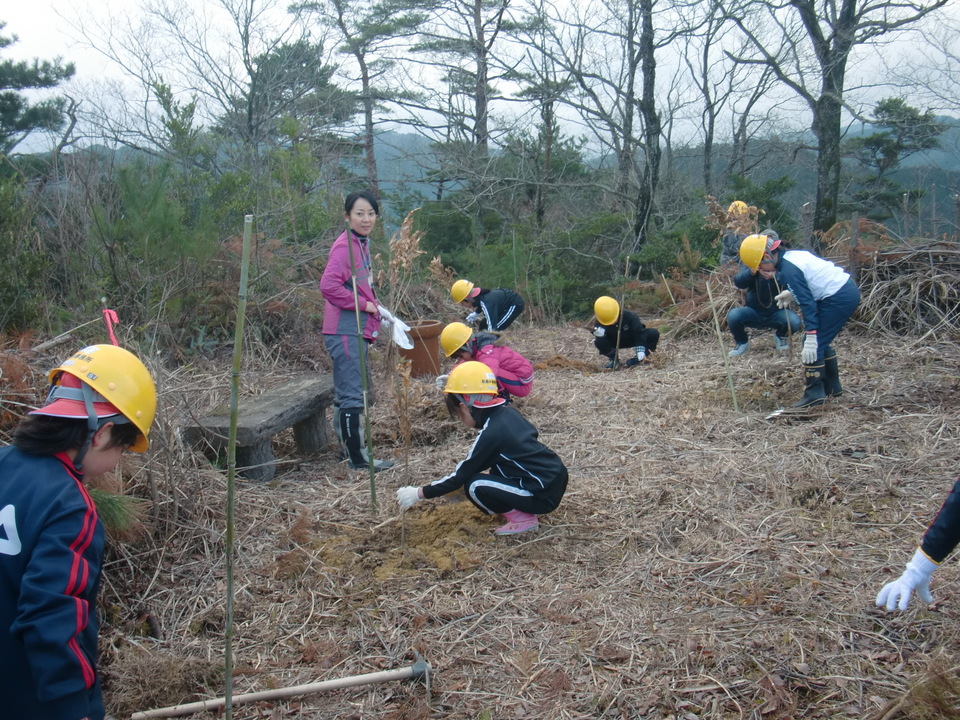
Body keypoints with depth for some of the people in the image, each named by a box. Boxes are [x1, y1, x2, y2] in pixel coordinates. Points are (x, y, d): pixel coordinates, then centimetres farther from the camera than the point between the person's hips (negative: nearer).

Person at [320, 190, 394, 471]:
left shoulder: (360, 244, 16)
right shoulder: (344, 245, -14)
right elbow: (328, 286, -25)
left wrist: (376, 310, 10)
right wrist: (364, 305, -17)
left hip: (357, 331, 10)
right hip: (345, 332, -10)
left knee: (349, 393, 17)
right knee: (353, 395, -5)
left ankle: (350, 448, 28)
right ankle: (358, 458, 2)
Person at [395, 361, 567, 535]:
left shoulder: (490, 434, -18)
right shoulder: (508, 412, 4)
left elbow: (460, 477, -11)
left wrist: (418, 494, -3)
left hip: (545, 496, -9)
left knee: (474, 486, -12)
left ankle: (522, 519, -3)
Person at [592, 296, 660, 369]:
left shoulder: (628, 316, -28)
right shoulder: (600, 323, -22)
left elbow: (639, 333, -24)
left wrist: (640, 350, -32)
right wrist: (597, 333, -45)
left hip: (632, 339, 0)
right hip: (615, 343, 1)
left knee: (654, 333, -25)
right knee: (599, 342, -32)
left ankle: (639, 357, -10)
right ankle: (614, 359, -4)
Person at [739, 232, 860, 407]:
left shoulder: (788, 270, -19)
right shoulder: (793, 254, 10)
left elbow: (807, 303, -22)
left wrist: (811, 337, -23)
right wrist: (792, 294, 13)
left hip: (839, 299, -10)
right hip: (849, 290, 10)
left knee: (814, 345, -6)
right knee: (821, 342, 18)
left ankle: (814, 393, -2)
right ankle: (832, 387, 27)